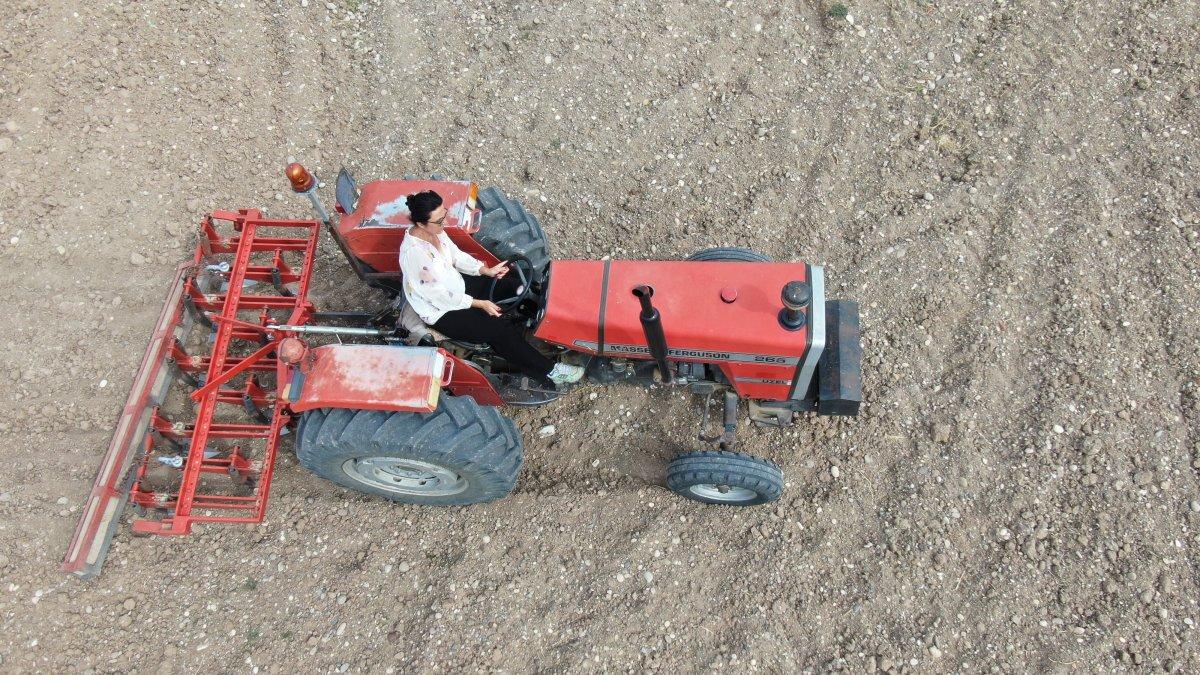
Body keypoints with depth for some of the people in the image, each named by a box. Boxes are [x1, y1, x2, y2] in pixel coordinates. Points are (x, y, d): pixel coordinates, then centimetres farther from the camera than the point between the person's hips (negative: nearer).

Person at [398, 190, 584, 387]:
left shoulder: (434, 230, -9)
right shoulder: (414, 254, -33)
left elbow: (456, 256, 7)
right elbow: (442, 297, -26)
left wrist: (487, 270, -4)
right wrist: (479, 304, -19)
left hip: (455, 286, 9)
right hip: (441, 312, -9)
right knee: (501, 330, -16)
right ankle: (549, 371, -8)